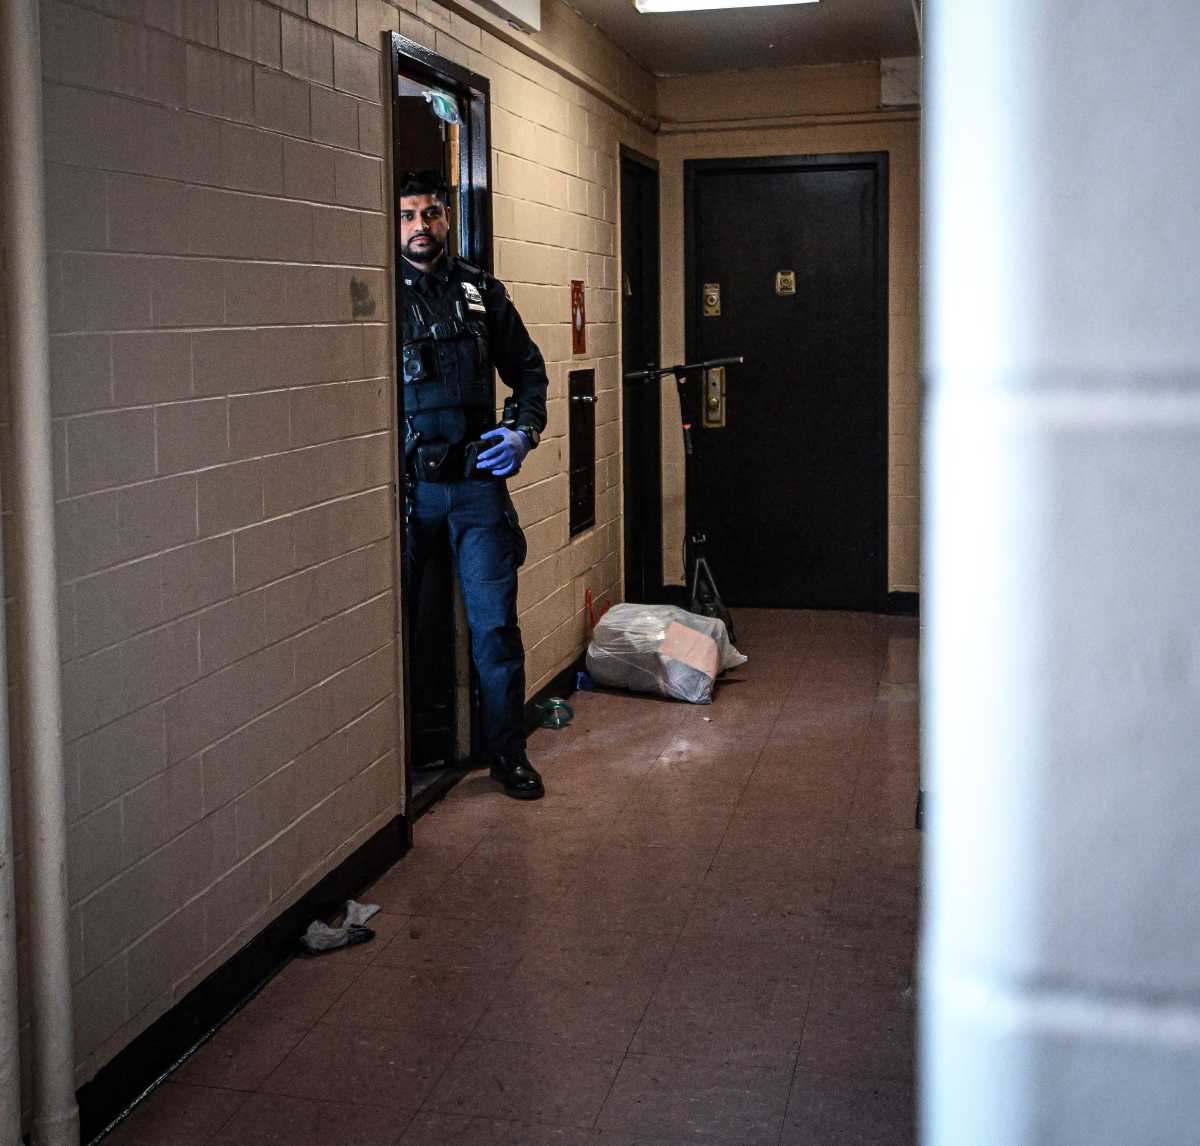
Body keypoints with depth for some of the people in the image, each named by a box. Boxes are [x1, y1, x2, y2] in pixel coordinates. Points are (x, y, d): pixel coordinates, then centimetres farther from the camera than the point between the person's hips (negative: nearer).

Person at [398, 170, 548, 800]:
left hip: (477, 482, 2)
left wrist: (523, 431, 2)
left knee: (495, 623, 4)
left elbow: (527, 369, 17)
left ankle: (507, 751, 18)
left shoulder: (481, 292, 8)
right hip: (405, 486, -2)